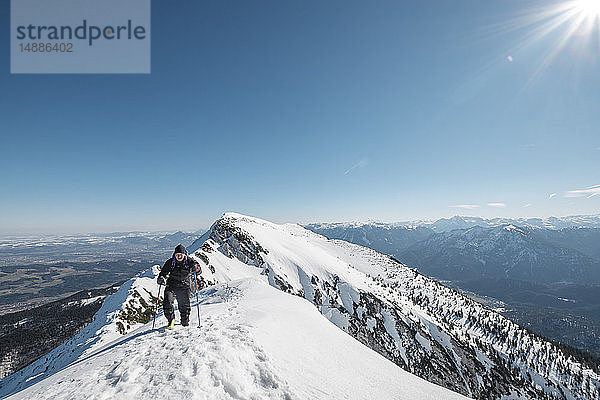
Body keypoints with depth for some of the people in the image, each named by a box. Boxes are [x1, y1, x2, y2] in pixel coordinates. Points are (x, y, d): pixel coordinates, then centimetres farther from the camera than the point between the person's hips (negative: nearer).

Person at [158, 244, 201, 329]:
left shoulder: (189, 261, -6)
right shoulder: (170, 262, -2)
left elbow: (199, 271, -7)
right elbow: (164, 272, 4)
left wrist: (196, 268, -31)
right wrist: (161, 278, -18)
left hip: (185, 287, -1)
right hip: (172, 286, 1)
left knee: (184, 305, 2)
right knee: (167, 302, -16)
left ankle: (185, 322, 27)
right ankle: (171, 319, 7)